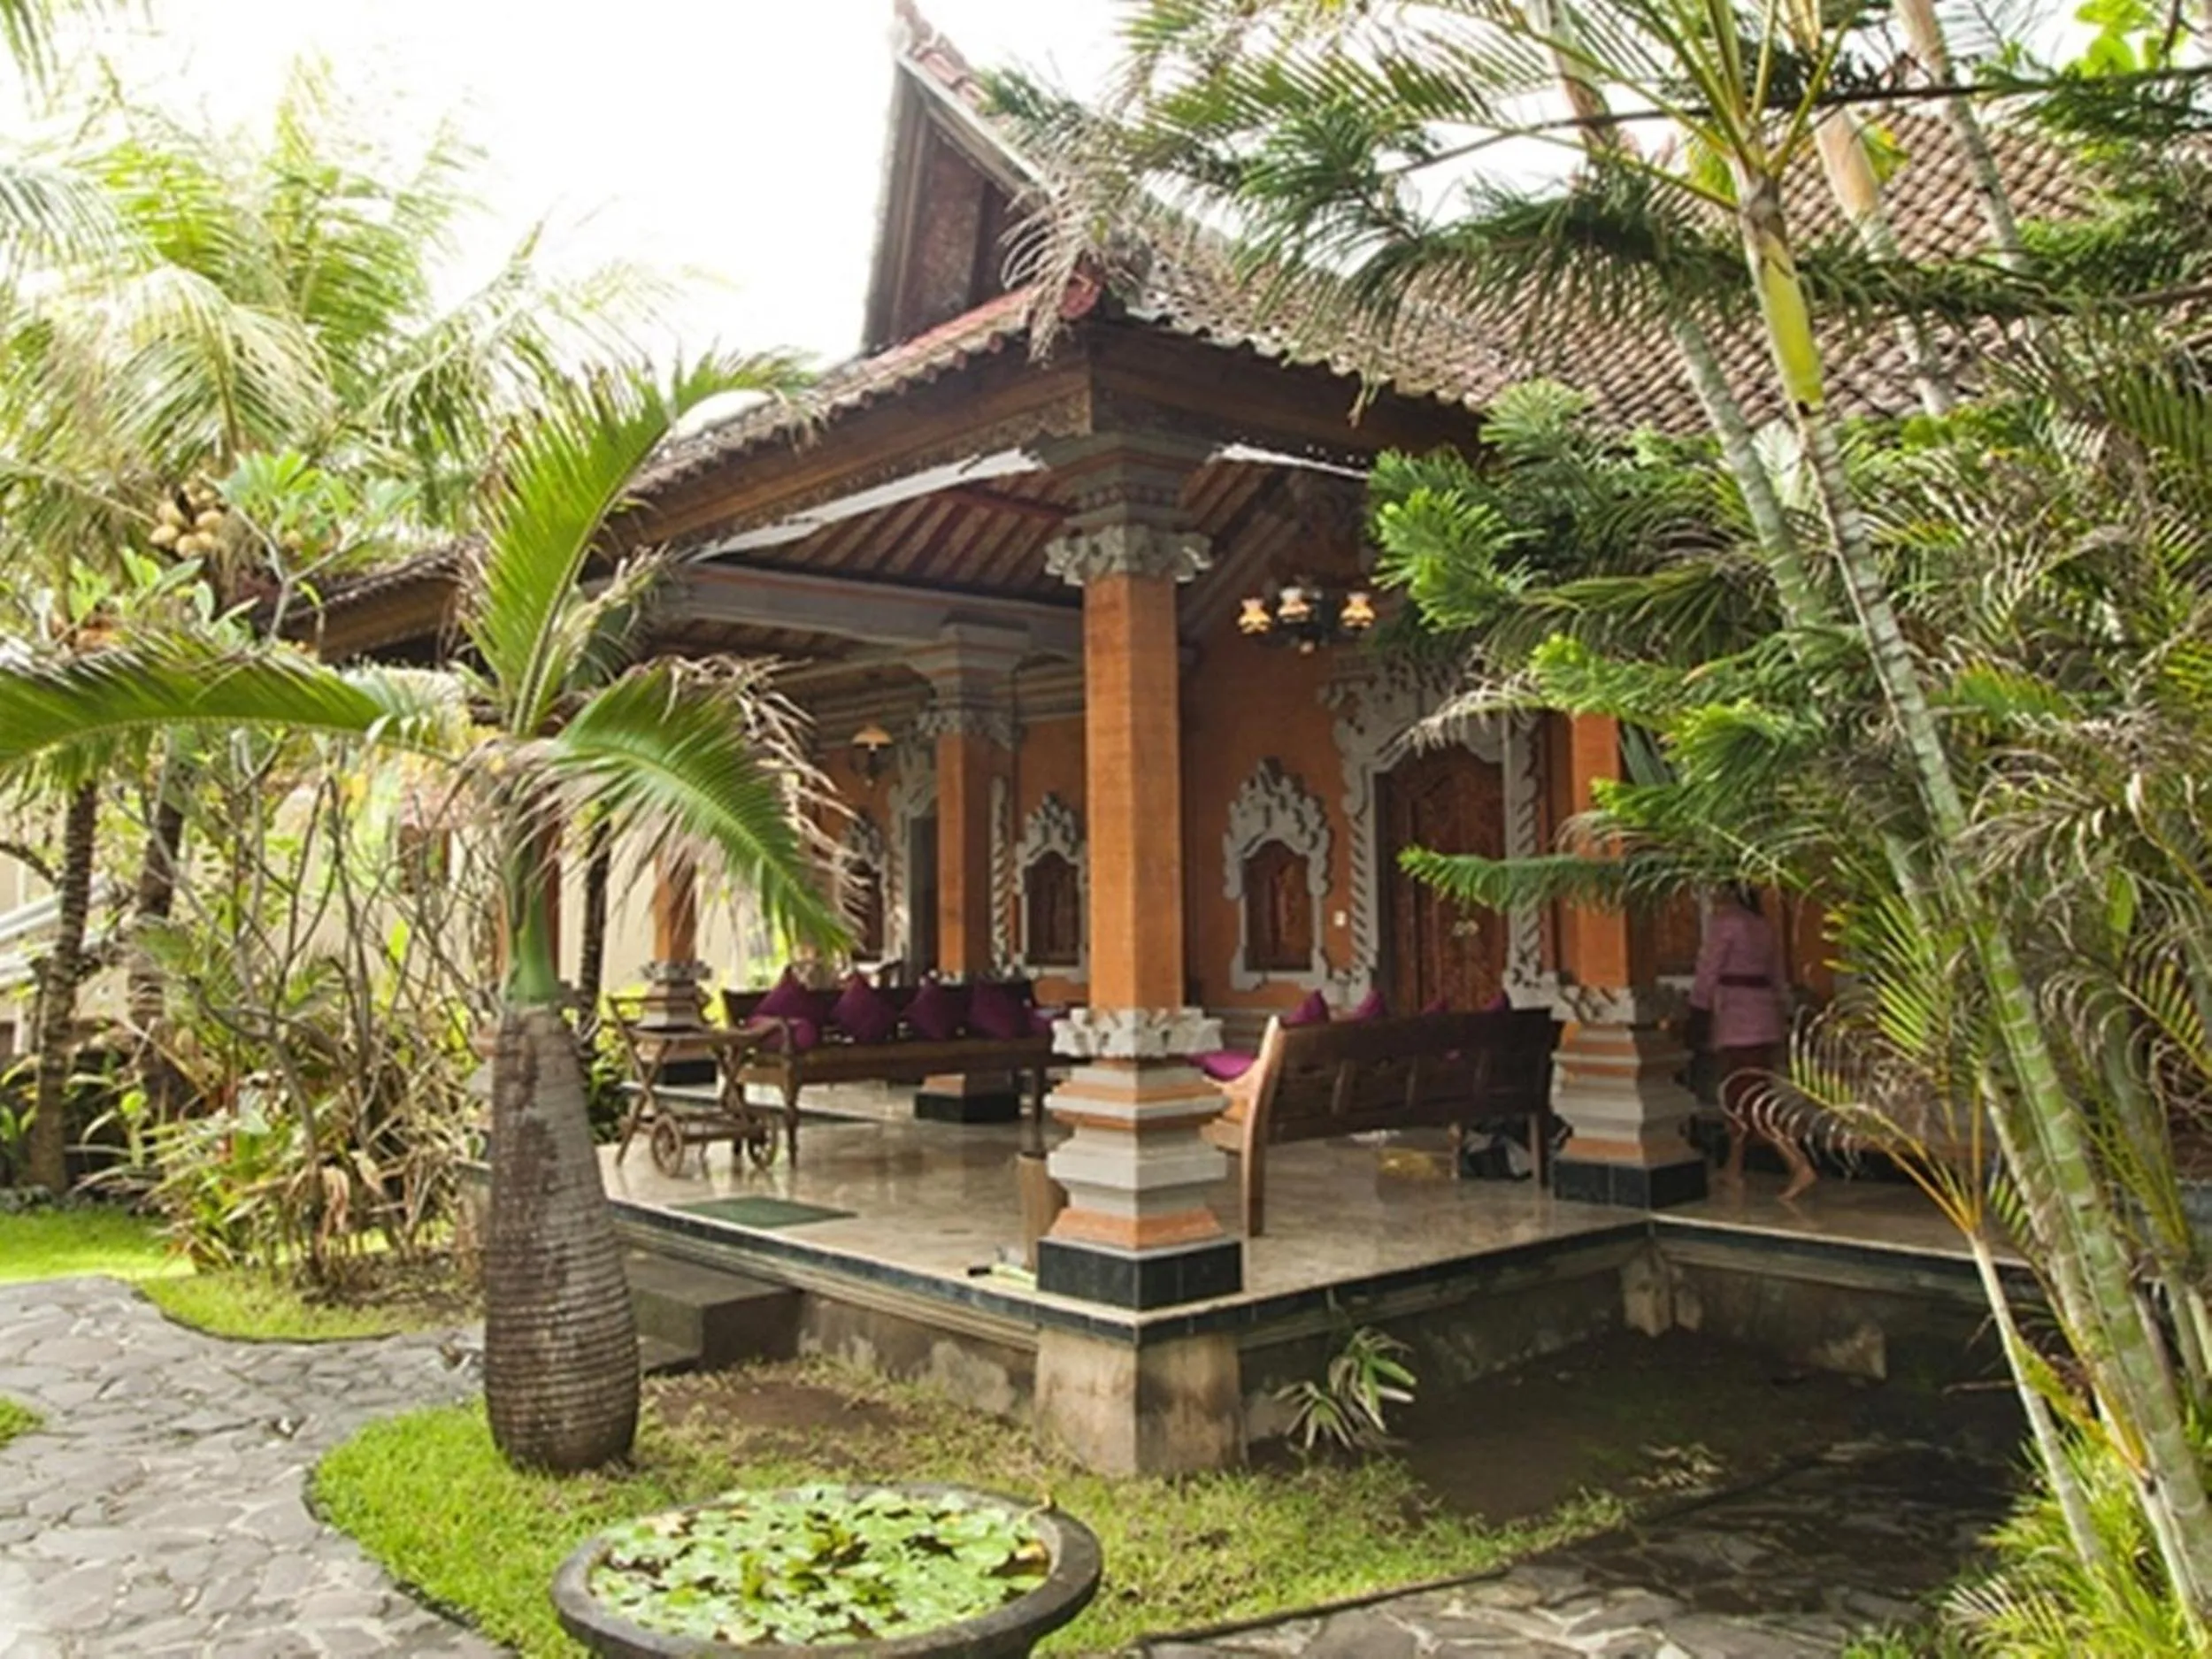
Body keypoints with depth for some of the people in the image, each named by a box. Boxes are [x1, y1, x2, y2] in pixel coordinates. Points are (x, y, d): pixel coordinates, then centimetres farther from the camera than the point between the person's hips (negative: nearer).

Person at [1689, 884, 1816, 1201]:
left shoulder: (1723, 923, -8)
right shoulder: (1765, 927, 15)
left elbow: (1708, 974, -10)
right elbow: (1779, 980, 18)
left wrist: (1697, 1020, -5)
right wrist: (1782, 1022, 22)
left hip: (1735, 1018, -9)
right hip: (1765, 1016, 9)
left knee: (1743, 1098, -11)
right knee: (1740, 1094, 17)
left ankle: (1799, 1164, -23)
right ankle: (1733, 1169, 25)